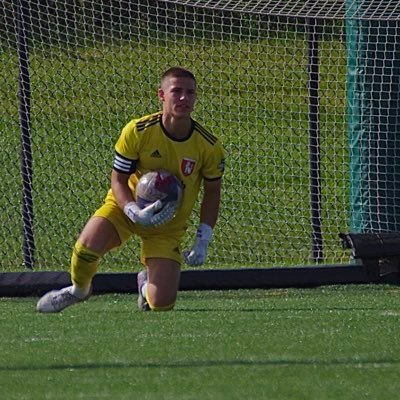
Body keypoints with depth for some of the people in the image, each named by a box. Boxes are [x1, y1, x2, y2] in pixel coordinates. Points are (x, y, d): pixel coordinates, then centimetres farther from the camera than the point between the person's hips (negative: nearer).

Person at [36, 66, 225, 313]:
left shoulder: (210, 147, -15)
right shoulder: (137, 132, -19)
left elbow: (212, 192, 0)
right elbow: (118, 180, -10)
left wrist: (203, 241, -6)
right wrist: (135, 213, -28)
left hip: (168, 225, 1)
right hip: (125, 207, -1)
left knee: (161, 305, -11)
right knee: (86, 247, -31)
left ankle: (147, 285, 29)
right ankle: (79, 290, 6)